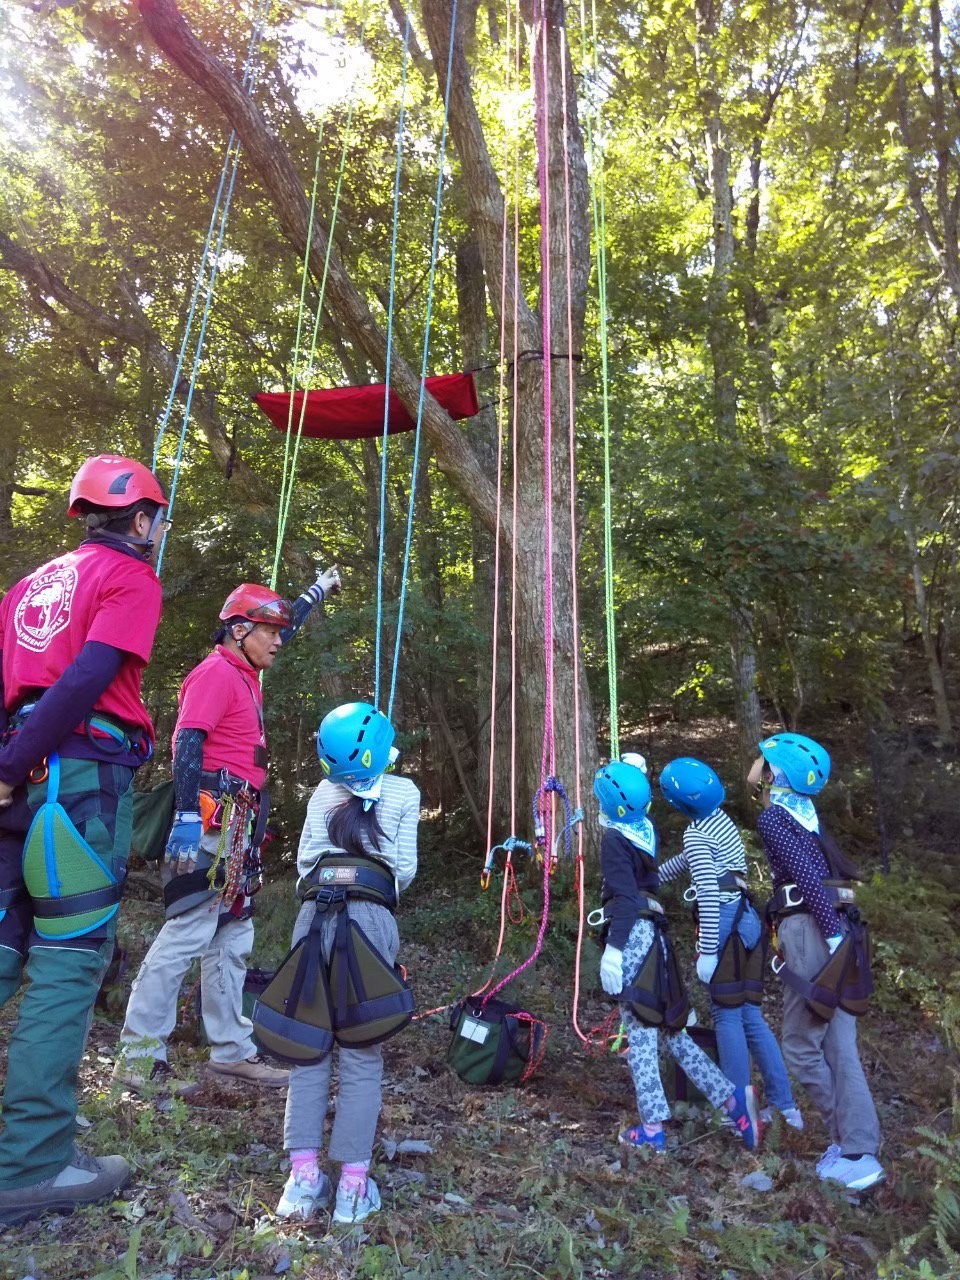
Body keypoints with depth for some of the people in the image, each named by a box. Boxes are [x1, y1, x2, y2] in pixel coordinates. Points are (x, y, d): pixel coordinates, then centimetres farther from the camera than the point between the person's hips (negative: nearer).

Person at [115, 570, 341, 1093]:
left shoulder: (243, 674, 18)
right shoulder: (216, 672, -9)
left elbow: (281, 629, 35)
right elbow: (188, 743, -19)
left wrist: (319, 590, 45)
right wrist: (187, 817, -27)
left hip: (237, 828, 10)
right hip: (213, 819, -10)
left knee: (232, 938, 13)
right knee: (187, 933, -8)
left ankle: (231, 1049, 21)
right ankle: (139, 1056, 2)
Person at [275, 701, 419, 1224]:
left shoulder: (323, 792, 9)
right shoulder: (403, 793, 3)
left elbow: (304, 861, 8)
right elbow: (404, 869, 3)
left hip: (316, 915, 2)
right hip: (372, 919, -2)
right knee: (362, 1052, 5)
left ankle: (303, 1173, 9)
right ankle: (353, 1181, 7)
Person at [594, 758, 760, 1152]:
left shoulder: (614, 839, -13)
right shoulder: (646, 829, 6)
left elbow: (623, 896, -21)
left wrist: (613, 949, -24)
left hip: (632, 936, -8)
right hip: (652, 932, 8)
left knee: (639, 1033, 1)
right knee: (667, 1028, 16)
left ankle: (652, 1128, 9)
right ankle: (732, 1097, 14)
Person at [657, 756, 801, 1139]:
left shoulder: (696, 833, -14)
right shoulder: (719, 818, 12)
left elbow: (708, 895, -20)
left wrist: (706, 952, -18)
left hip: (725, 922, -8)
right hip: (744, 916, 8)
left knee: (727, 1015, 3)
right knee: (749, 1013, 16)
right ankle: (784, 1104, 25)